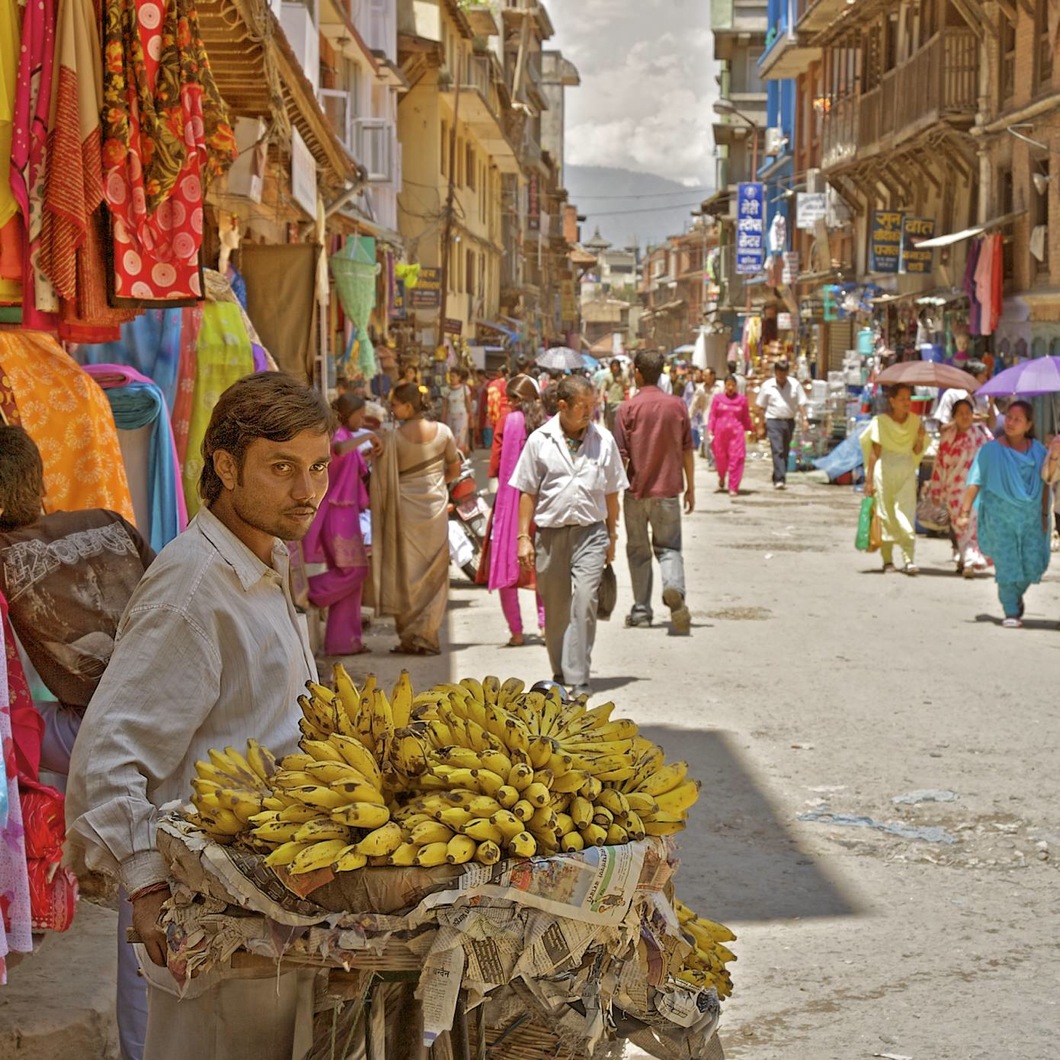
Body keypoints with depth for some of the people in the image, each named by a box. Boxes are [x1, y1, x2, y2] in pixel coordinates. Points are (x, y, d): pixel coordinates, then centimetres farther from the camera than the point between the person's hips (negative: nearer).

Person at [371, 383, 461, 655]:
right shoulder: (443, 432, -3)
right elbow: (454, 469, 10)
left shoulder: (392, 438, -12)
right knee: (433, 574, 9)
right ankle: (427, 636, 6)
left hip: (404, 510, -2)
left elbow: (384, 478, -10)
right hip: (435, 509, 2)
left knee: (406, 573, 7)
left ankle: (409, 637, 8)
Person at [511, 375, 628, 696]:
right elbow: (528, 492, 5)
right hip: (550, 532, 1)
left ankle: (578, 678, -13)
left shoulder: (603, 440, 5)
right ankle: (560, 673, 26)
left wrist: (612, 536, 13)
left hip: (590, 532, 0)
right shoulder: (540, 440, 1)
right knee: (555, 608, 9)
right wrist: (524, 537, 1)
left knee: (584, 602, -14)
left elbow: (611, 492, 13)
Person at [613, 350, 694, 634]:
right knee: (668, 547, 7)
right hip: (668, 490, 1)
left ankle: (641, 610, 16)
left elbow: (621, 454, -8)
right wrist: (690, 487, 14)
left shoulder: (629, 408, -7)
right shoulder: (677, 405, 1)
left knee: (638, 552, 12)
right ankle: (674, 588, -23)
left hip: (636, 490, -1)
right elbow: (687, 450, 5)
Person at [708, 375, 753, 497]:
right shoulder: (718, 398, 4)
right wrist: (710, 431, -4)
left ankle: (733, 488, -4)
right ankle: (721, 477, 42)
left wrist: (747, 431, 13)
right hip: (720, 432, 1)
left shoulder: (742, 399, 4)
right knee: (721, 459, 9)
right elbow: (712, 416, 4)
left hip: (736, 433, -1)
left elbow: (746, 417, 10)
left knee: (736, 460, -7)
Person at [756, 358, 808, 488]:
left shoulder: (794, 385, 3)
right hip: (773, 421, -3)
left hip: (789, 422, 3)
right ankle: (780, 479, -21)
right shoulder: (767, 386, 1)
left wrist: (804, 419, -8)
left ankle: (778, 478, 23)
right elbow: (761, 407, 5)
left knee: (785, 452, 11)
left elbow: (801, 404, 4)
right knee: (777, 451, -14)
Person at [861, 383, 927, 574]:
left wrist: (920, 439, -10)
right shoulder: (880, 421, -3)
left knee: (906, 514, -8)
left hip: (906, 470, 2)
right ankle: (887, 560, 10)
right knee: (885, 515, 1)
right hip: (884, 469, -2)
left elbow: (917, 451, 12)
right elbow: (875, 452, -2)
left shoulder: (915, 421, 7)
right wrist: (869, 480, -5)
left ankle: (909, 559, -12)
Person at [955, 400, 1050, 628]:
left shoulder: (1038, 451, 6)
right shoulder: (991, 450, -3)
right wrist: (965, 512, -11)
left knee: (1034, 564, -1)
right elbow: (975, 483, -5)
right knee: (1007, 564, -3)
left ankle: (1017, 595, 29)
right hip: (1001, 516, -2)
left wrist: (1044, 514, 11)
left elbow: (1045, 484, 13)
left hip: (1031, 517, 3)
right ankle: (1011, 612, 8)